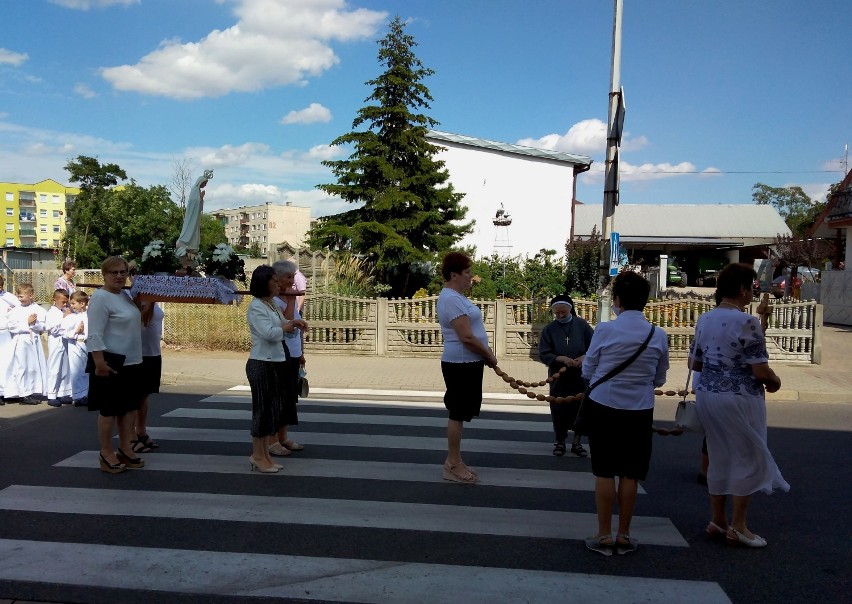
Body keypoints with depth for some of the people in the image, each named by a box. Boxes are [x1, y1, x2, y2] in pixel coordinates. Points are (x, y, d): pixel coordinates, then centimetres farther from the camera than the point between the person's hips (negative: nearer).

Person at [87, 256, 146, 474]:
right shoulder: (100, 297, -14)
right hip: (111, 364, -8)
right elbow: (95, 335, -20)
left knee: (128, 407, 13)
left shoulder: (125, 295, 12)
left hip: (131, 363, 9)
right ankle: (106, 454, 11)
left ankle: (125, 449, 23)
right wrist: (99, 362, -25)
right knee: (109, 409, 1)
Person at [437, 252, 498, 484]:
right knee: (458, 413, -3)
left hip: (468, 363, 10)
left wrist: (486, 355, 12)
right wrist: (489, 356, -11)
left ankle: (454, 461, 24)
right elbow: (466, 337, -23)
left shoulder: (456, 296, 15)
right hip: (461, 364, -10)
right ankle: (453, 465, 7)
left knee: (460, 413, 15)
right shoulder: (451, 299, -19)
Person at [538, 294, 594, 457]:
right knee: (559, 410, 6)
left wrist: (584, 357, -19)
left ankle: (577, 442, 23)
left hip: (581, 376, 0)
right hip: (559, 378, 0)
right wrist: (562, 359, -20)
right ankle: (560, 442, 23)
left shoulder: (582, 325, -2)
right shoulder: (549, 329, -3)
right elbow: (543, 354, -6)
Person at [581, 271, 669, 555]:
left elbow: (587, 371, -2)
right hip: (639, 412, 2)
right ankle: (624, 535, 21)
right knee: (630, 474, 11)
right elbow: (659, 379, 8)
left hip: (603, 407, -2)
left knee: (604, 472, 8)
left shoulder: (605, 330, -11)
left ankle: (604, 535, 15)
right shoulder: (658, 336, -3)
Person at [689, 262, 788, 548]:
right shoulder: (747, 322, -17)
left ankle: (717, 521, 25)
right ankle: (737, 526, 16)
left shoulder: (704, 319, 5)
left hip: (707, 394, 7)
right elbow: (760, 371, -17)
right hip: (738, 398, -7)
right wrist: (774, 381, 3)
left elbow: (695, 363, 12)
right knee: (749, 459, 8)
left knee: (718, 458, 17)